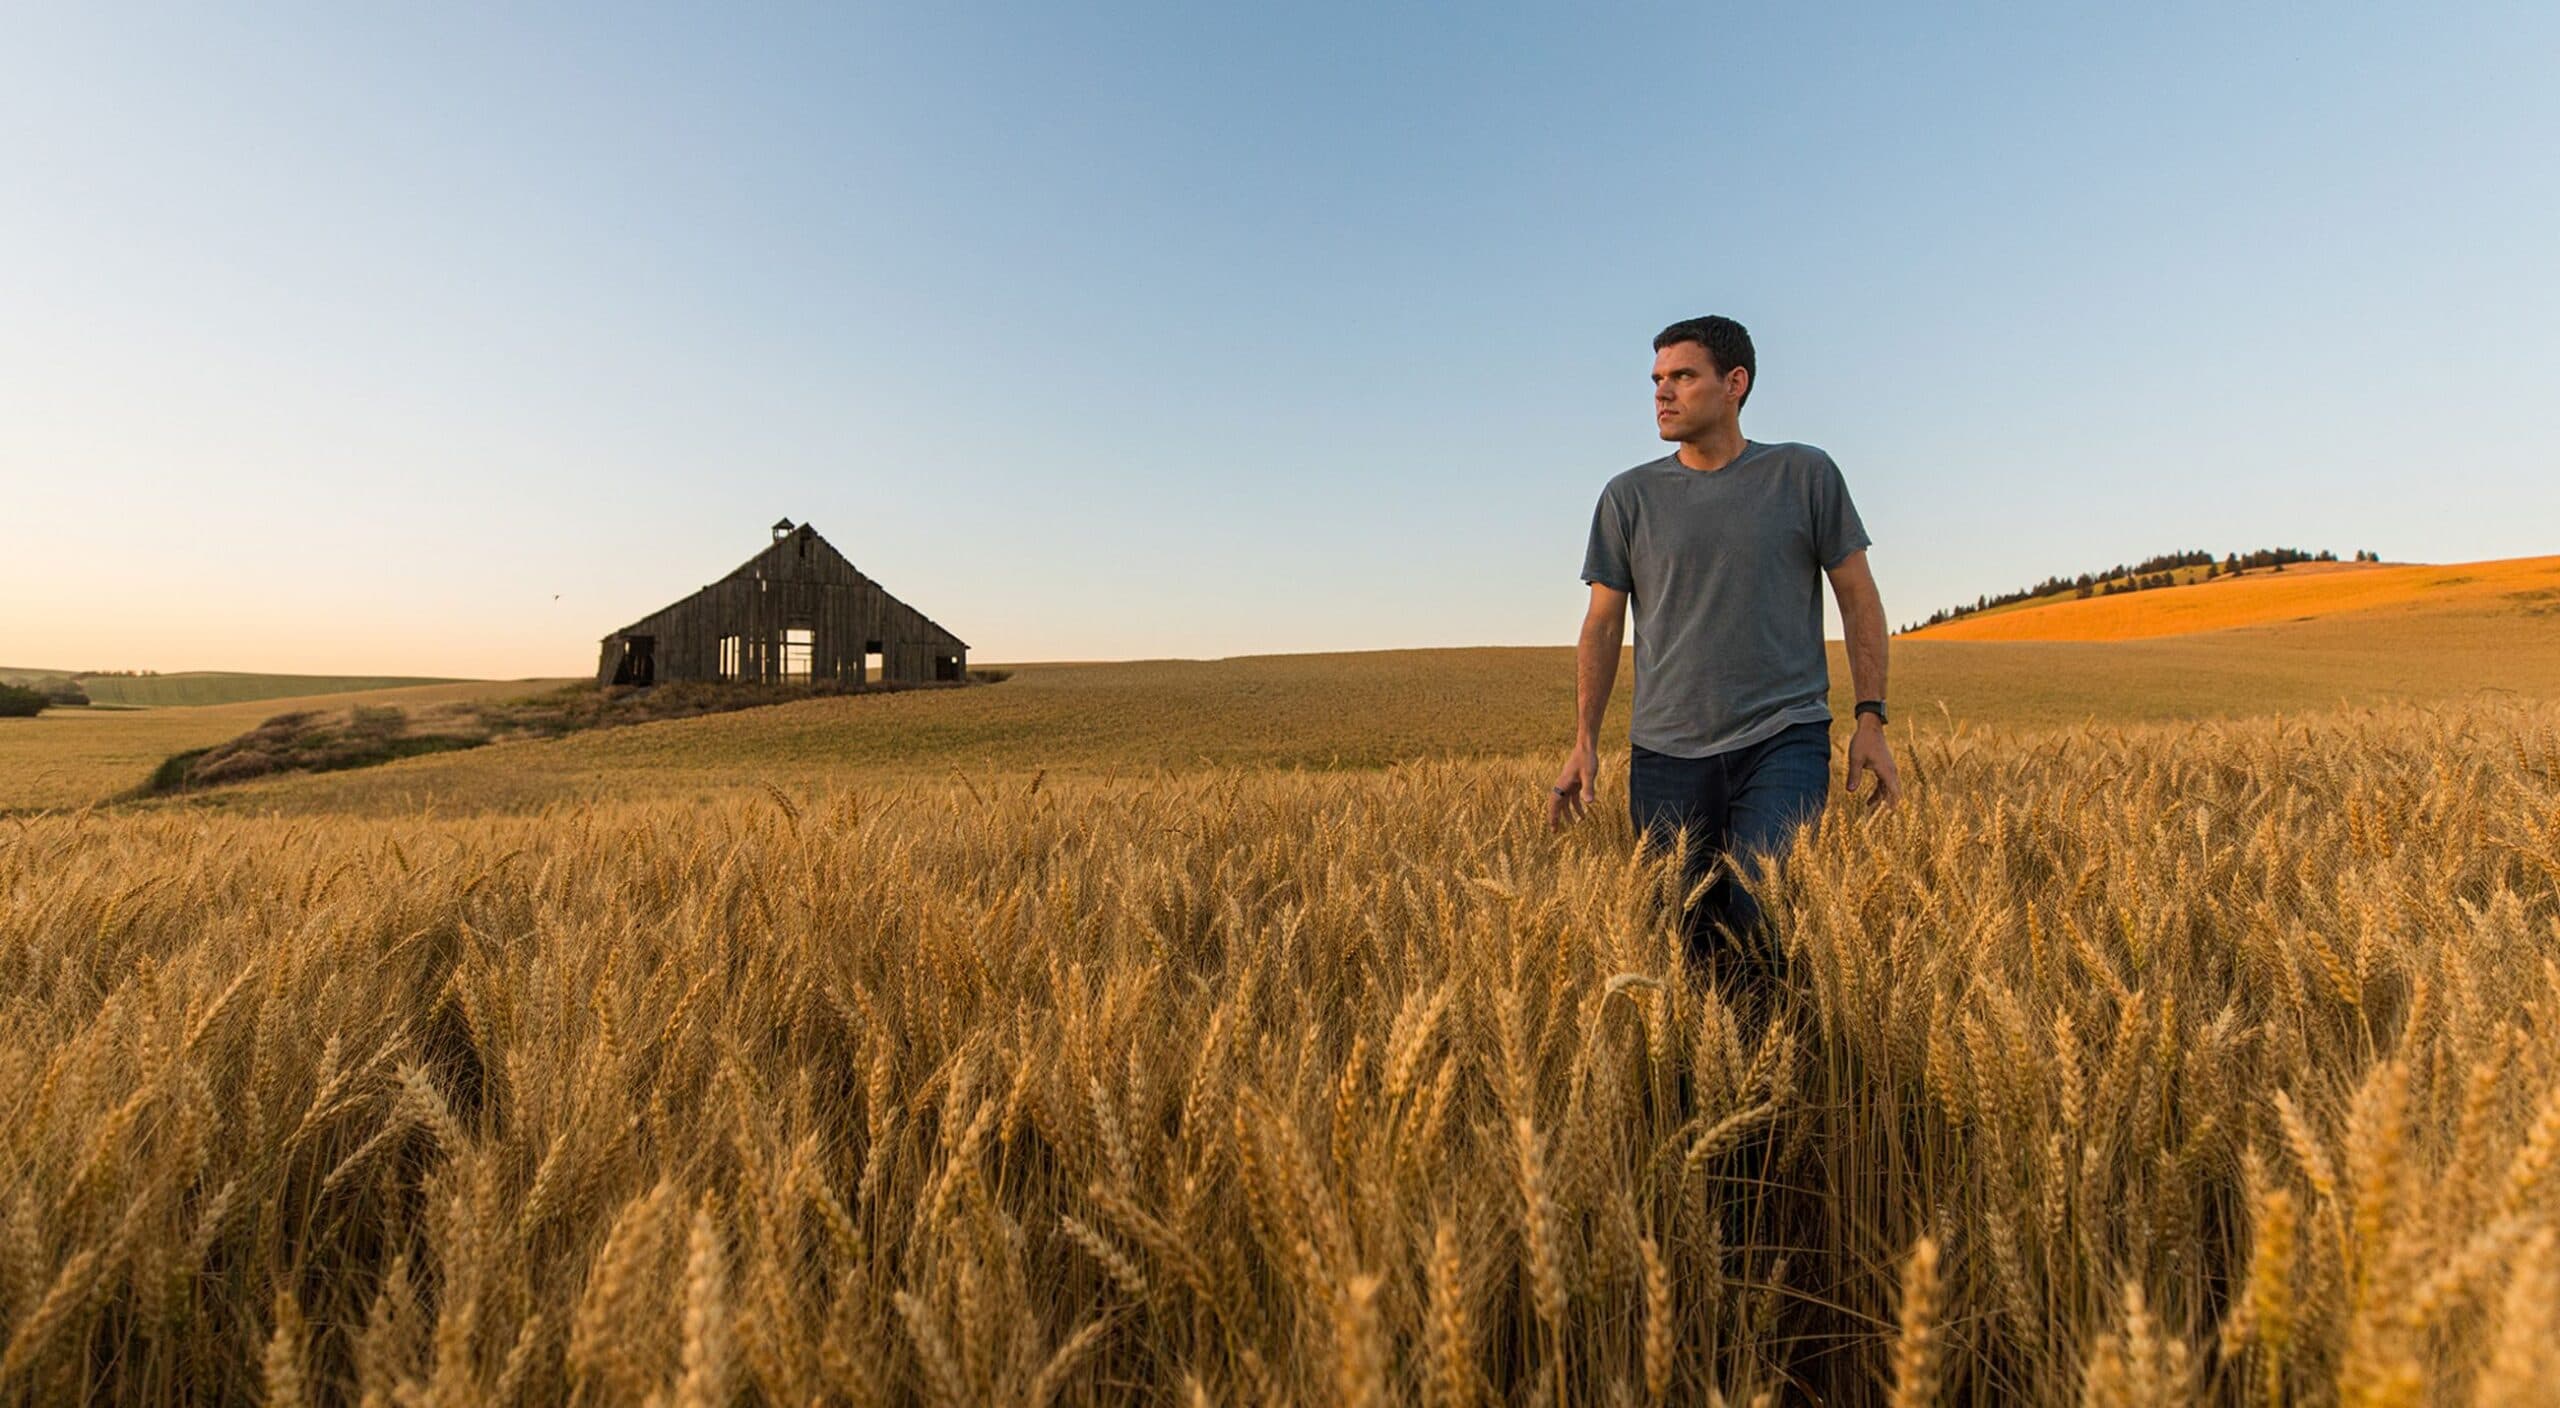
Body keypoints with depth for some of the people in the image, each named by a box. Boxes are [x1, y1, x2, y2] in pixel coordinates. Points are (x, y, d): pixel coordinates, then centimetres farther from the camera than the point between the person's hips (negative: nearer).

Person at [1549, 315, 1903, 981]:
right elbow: (1602, 624, 9)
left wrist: (1871, 718, 1)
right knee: (1682, 935, 5)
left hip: (1784, 740, -1)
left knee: (1763, 919, -16)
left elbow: (1859, 597, 10)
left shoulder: (1806, 474, 6)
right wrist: (1584, 743, 2)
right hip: (1666, 752, 2)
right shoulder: (1628, 496, 8)